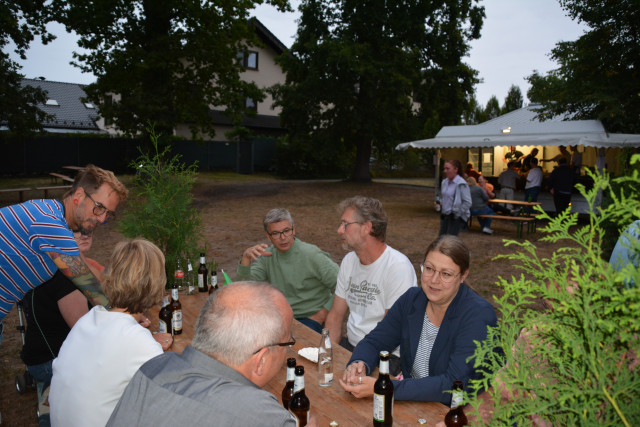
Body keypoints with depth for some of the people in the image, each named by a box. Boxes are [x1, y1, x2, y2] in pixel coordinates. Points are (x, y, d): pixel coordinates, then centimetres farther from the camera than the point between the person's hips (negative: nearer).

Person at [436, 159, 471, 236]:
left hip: (456, 217, -8)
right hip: (445, 215, 8)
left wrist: (457, 214, -16)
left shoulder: (461, 184, -15)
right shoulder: (445, 182, 9)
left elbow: (467, 202, -17)